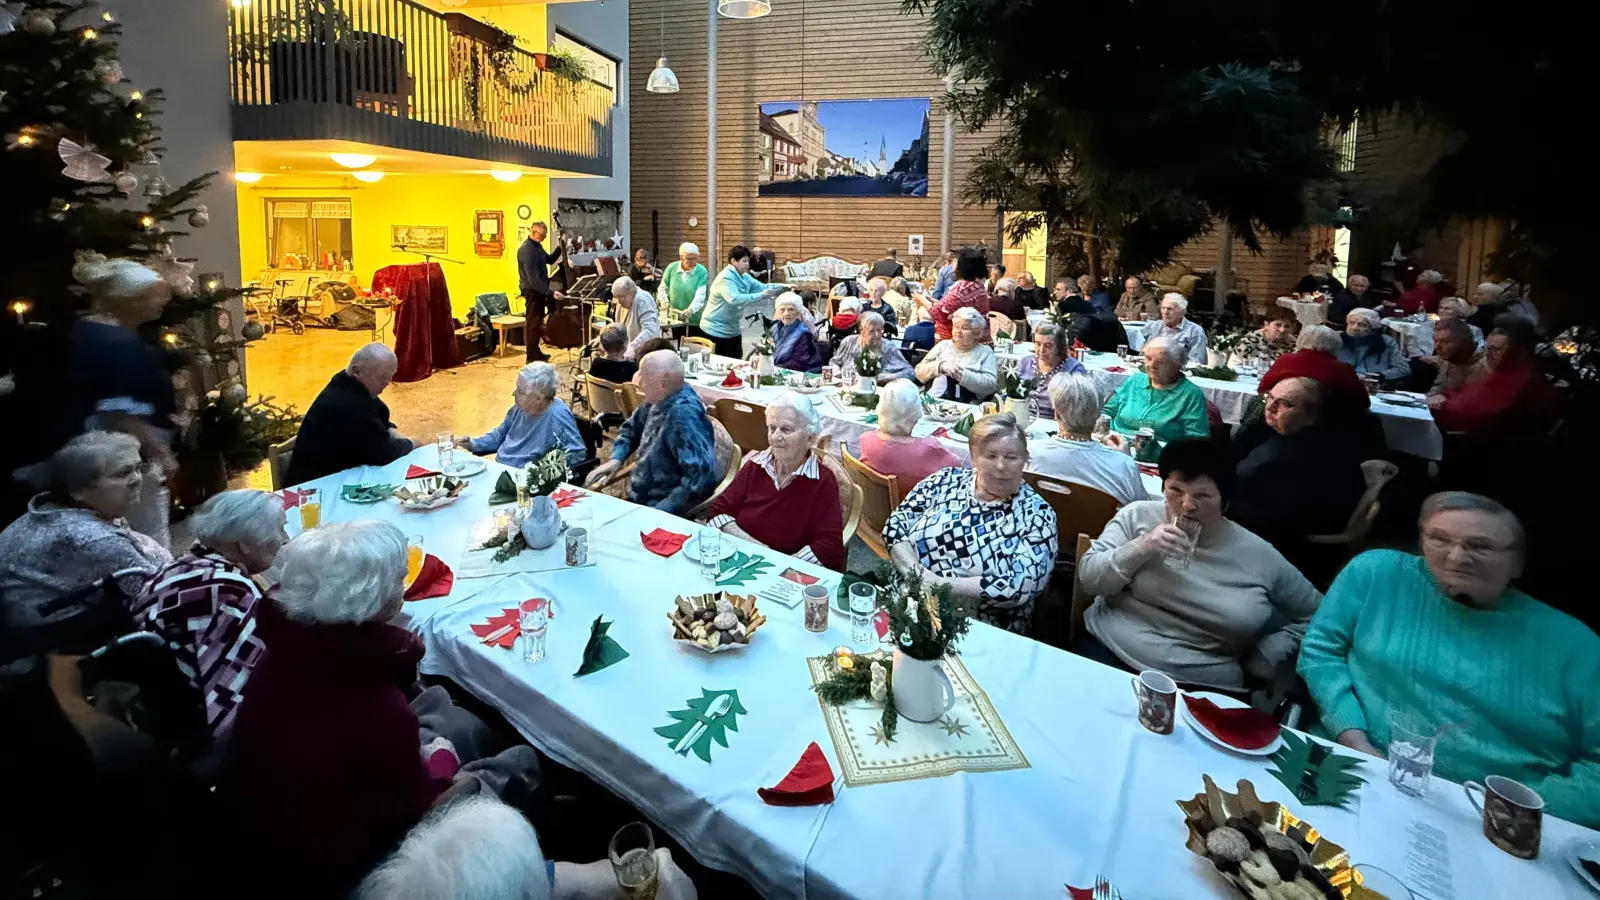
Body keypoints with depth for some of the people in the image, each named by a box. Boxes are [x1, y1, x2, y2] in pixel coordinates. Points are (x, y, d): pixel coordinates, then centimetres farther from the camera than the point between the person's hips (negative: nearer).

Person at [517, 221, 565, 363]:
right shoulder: (527, 250, -25)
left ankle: (536, 353, 28)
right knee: (534, 322, -4)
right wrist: (551, 292, -38)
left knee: (538, 321, 17)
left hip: (539, 288, 10)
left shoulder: (537, 245, 6)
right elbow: (533, 278, -32)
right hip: (532, 290, -10)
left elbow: (549, 260, 18)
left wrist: (559, 249, 0)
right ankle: (532, 357, 3)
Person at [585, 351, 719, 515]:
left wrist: (660, 511, -30)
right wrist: (616, 458, 5)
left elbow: (702, 476, -34)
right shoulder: (659, 400, 3)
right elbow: (632, 427, 22)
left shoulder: (683, 414, -25)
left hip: (662, 511, -8)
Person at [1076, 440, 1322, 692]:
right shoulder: (1138, 515, 3)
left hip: (1201, 686, 1)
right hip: (1110, 652, -1)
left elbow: (1314, 615, 18)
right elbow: (1088, 578, -2)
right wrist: (1140, 548, -15)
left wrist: (1266, 655, 6)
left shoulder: (1261, 556, 4)